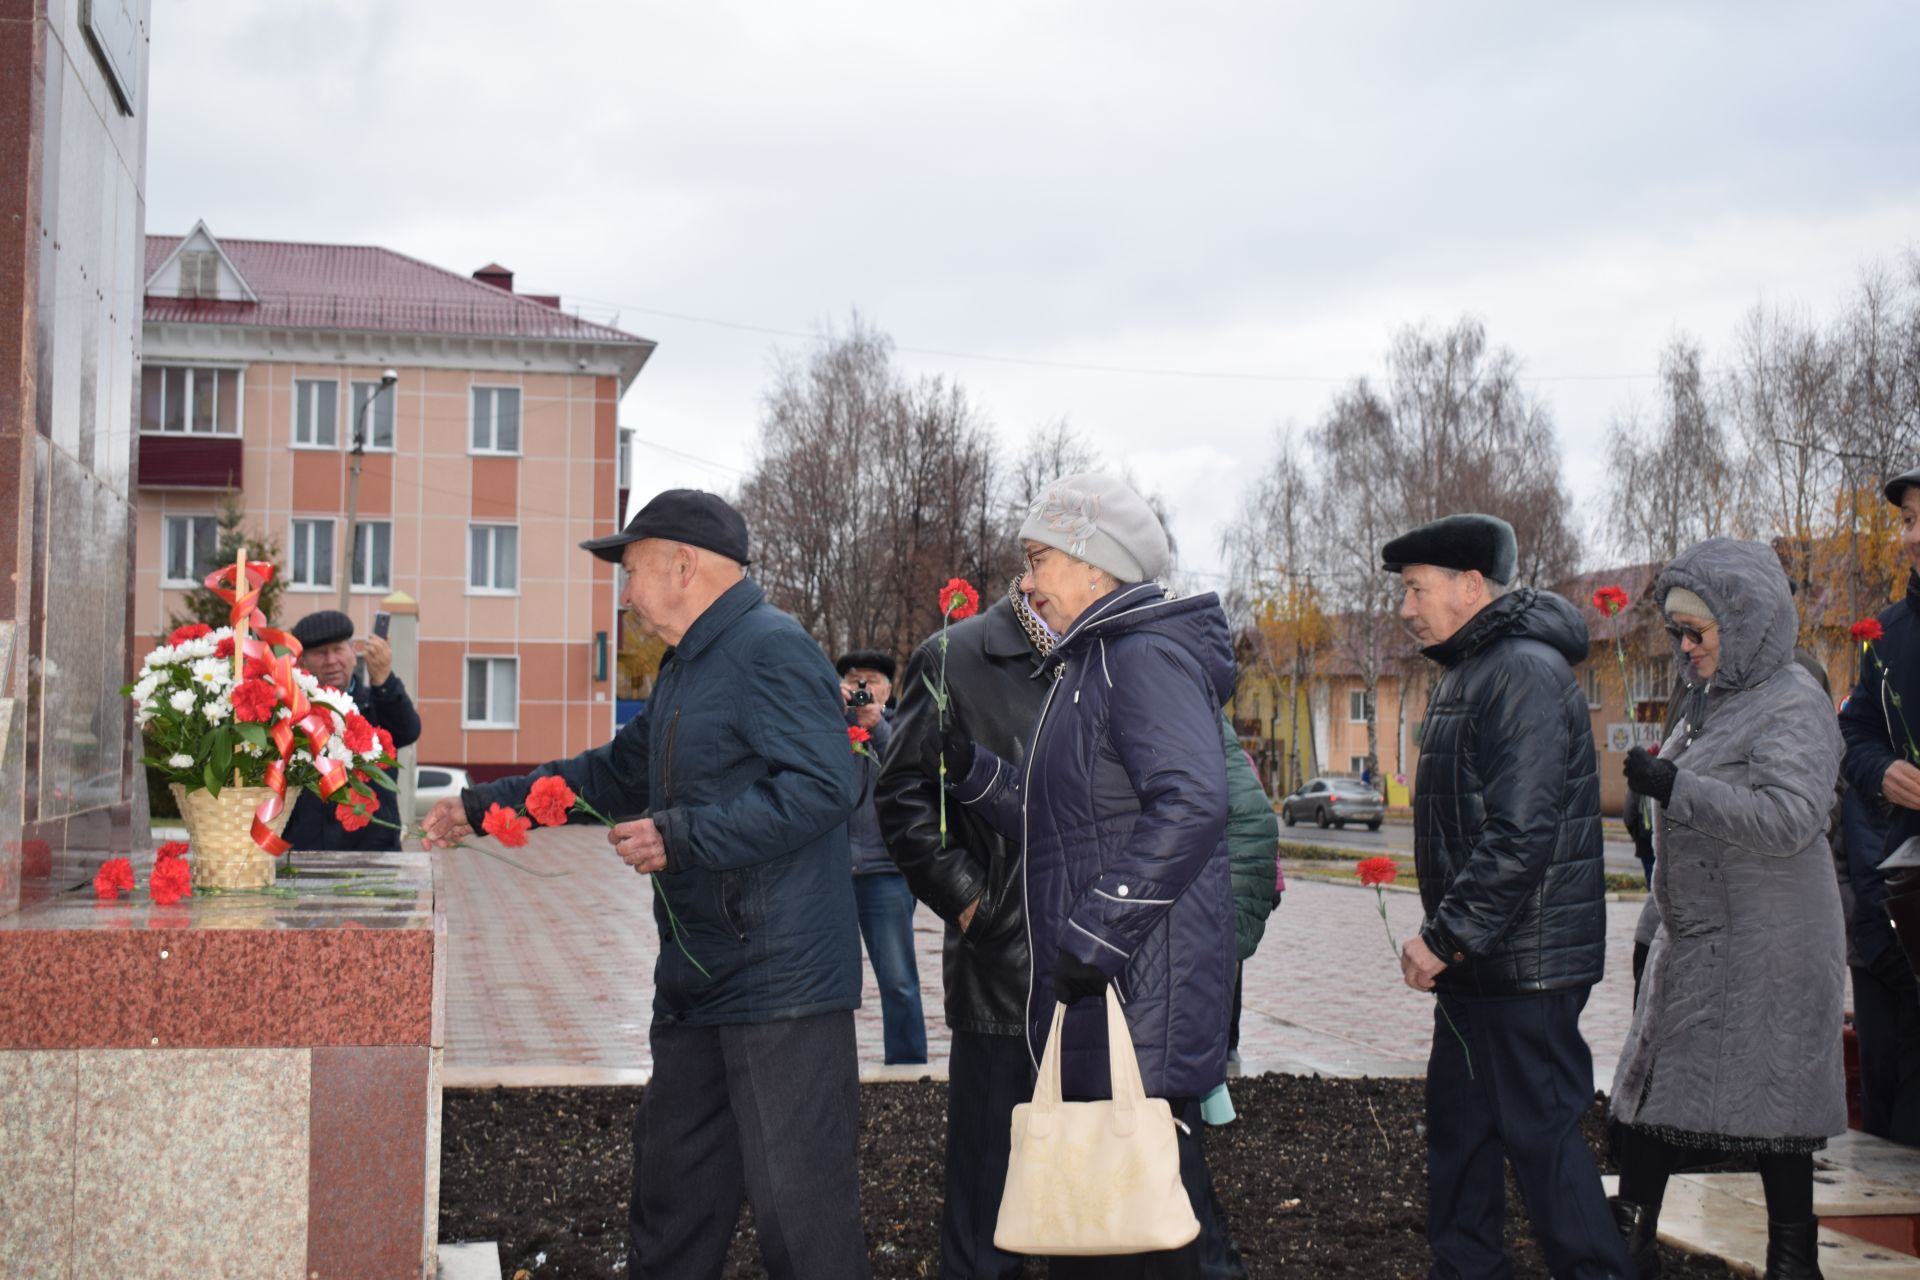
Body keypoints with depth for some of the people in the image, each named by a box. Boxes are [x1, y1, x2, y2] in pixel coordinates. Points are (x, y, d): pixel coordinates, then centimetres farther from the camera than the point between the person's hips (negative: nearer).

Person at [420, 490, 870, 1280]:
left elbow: (820, 787, -25)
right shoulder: (688, 668, 19)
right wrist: (483, 806, 27)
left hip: (782, 981, -10)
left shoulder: (773, 651, -15)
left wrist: (682, 836, -24)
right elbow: (617, 773, 28)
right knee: (672, 1183, 19)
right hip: (696, 980, 10)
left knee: (797, 1199, -4)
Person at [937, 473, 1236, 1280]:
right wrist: (969, 770, 8)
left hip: (1142, 992, -10)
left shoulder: (1147, 655, -13)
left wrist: (1097, 933, -26)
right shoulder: (1089, 664, 20)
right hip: (1088, 991, 10)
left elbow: (1190, 804, -27)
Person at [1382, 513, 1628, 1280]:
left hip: (1524, 959, -10)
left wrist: (1446, 935, -21)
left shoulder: (1526, 672, -19)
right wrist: (1445, 937, 15)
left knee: (1540, 1127, -3)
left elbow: (1521, 835, -26)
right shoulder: (1469, 672, 14)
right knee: (1459, 1122, 17)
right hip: (1476, 959, 10)